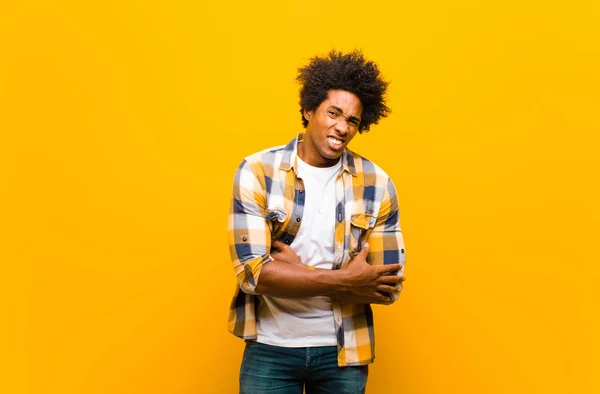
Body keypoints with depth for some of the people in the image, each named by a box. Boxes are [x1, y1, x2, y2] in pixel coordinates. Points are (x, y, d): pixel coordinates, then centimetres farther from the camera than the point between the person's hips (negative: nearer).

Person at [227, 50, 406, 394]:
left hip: (342, 351, 1)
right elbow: (253, 272, -17)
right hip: (271, 347, -1)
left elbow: (389, 286, -8)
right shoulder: (257, 171, -9)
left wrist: (299, 272, -15)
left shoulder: (376, 183, -6)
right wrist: (344, 280, -19)